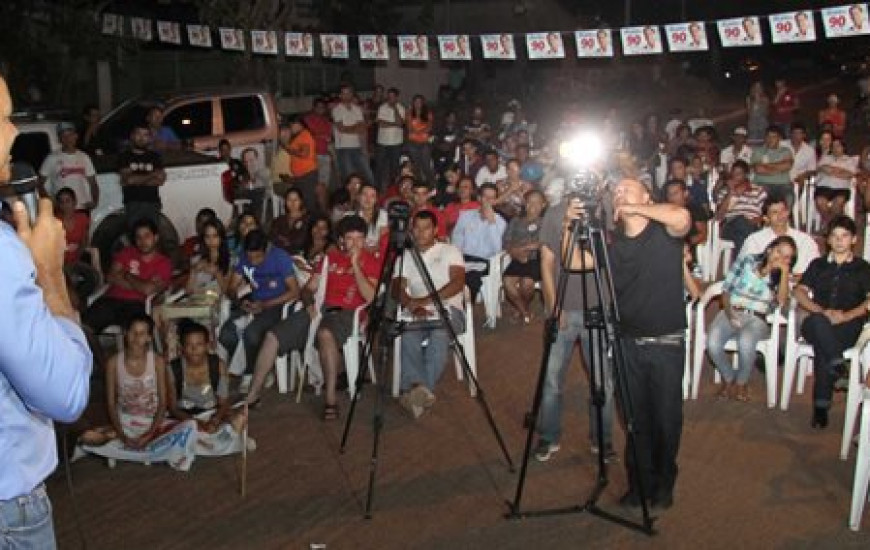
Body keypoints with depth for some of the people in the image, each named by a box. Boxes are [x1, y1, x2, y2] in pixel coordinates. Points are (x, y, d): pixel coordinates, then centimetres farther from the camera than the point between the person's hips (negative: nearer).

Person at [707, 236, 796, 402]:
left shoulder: (780, 277, 9)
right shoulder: (746, 261, 6)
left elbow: (782, 302, -11)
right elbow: (726, 290, 4)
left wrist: (785, 272, -12)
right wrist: (729, 313, -12)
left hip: (757, 319, 0)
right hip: (731, 313, 0)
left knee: (745, 342, -37)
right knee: (713, 343, -32)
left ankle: (742, 381, -5)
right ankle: (728, 378, 0)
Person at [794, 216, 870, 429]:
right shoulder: (818, 265, 22)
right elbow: (799, 292, 9)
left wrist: (846, 316, -15)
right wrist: (822, 312, -9)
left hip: (848, 327, -2)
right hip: (815, 325, 2)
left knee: (822, 347, -35)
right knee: (818, 322, -37)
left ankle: (821, 406, -34)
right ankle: (838, 364, -44)